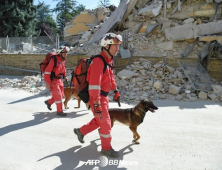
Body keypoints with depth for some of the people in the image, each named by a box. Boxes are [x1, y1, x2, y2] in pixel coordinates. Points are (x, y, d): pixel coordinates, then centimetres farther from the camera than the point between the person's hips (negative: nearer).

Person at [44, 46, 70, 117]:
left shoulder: (63, 60, 4)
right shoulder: (54, 60, -21)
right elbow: (47, 71, -22)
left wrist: (64, 76, 10)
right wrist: (47, 83, -23)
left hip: (59, 80, 8)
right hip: (53, 81, -8)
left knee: (61, 95, 15)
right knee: (58, 96, -3)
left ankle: (48, 102, 36)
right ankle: (59, 111, 12)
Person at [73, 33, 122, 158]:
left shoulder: (109, 60, 6)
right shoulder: (98, 62, -25)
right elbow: (94, 84, -31)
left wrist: (116, 91, 24)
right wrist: (96, 105, -32)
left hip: (104, 96, 9)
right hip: (97, 97, -9)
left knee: (99, 120, 21)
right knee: (105, 123, 2)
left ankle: (81, 131, 39)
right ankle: (106, 148, 21)